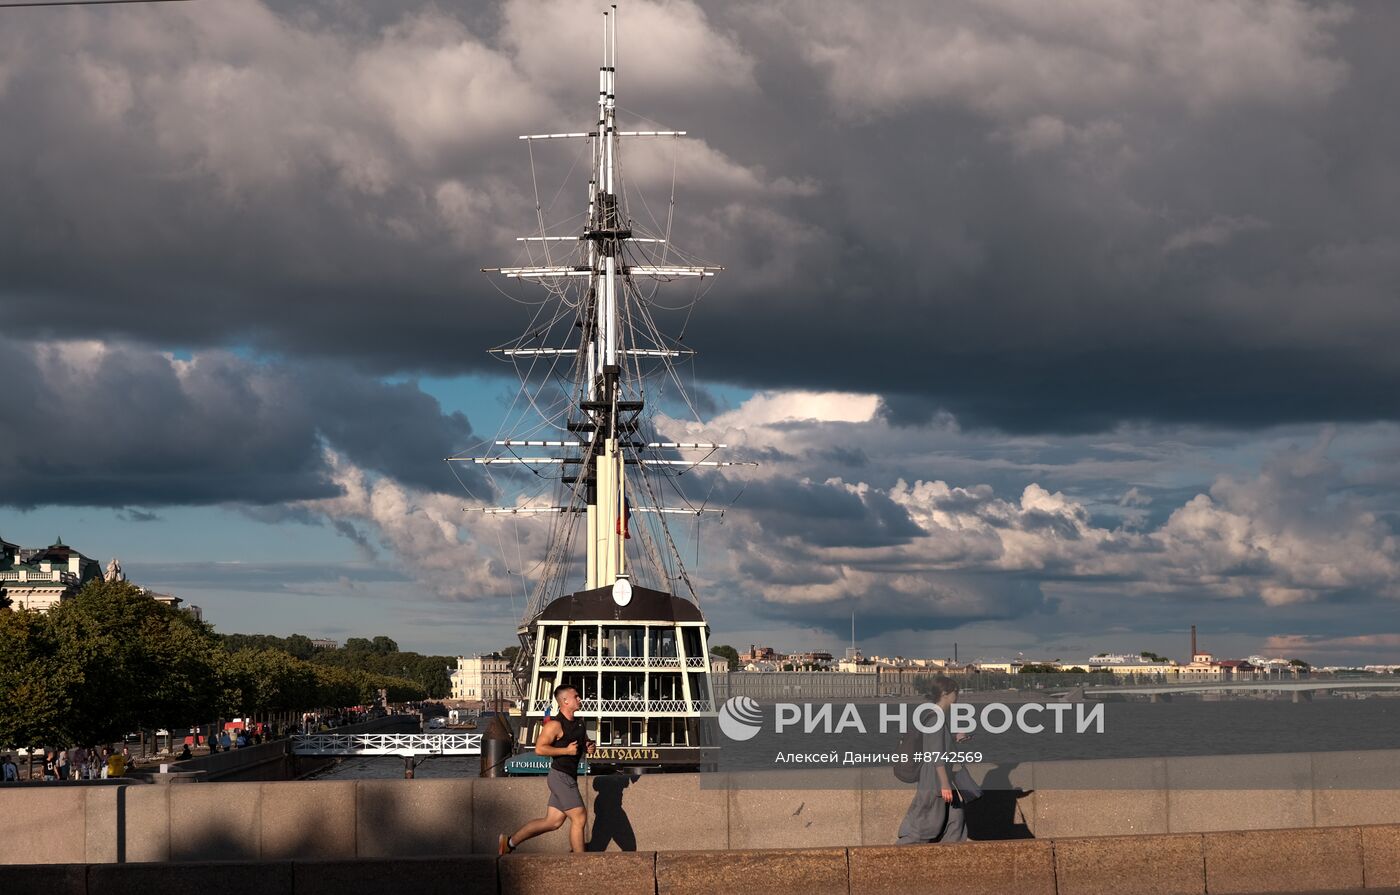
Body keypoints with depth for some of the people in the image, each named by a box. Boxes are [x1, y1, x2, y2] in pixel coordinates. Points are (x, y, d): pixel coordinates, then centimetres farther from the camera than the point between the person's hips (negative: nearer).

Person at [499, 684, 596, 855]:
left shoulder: (579, 722, 12)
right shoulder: (555, 725, -14)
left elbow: (584, 742, 26)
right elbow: (539, 748, -19)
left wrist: (589, 748, 3)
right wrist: (566, 750, -21)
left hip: (569, 777, 9)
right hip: (561, 776, -9)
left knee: (552, 822, 10)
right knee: (579, 818, -7)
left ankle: (510, 842, 20)